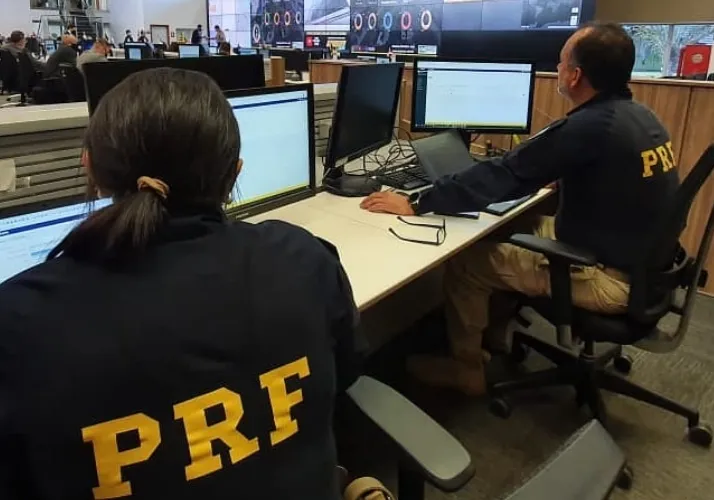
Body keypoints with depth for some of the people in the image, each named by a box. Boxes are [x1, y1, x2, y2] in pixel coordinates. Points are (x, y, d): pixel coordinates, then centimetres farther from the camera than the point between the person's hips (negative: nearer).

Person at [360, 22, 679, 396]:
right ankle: (496, 328, 32)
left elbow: (504, 174, -25)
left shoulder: (590, 126, -25)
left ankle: (466, 368, 15)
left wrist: (416, 204, -20)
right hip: (643, 262, 9)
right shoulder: (637, 115, 3)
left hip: (612, 278, -9)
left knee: (465, 261, -3)